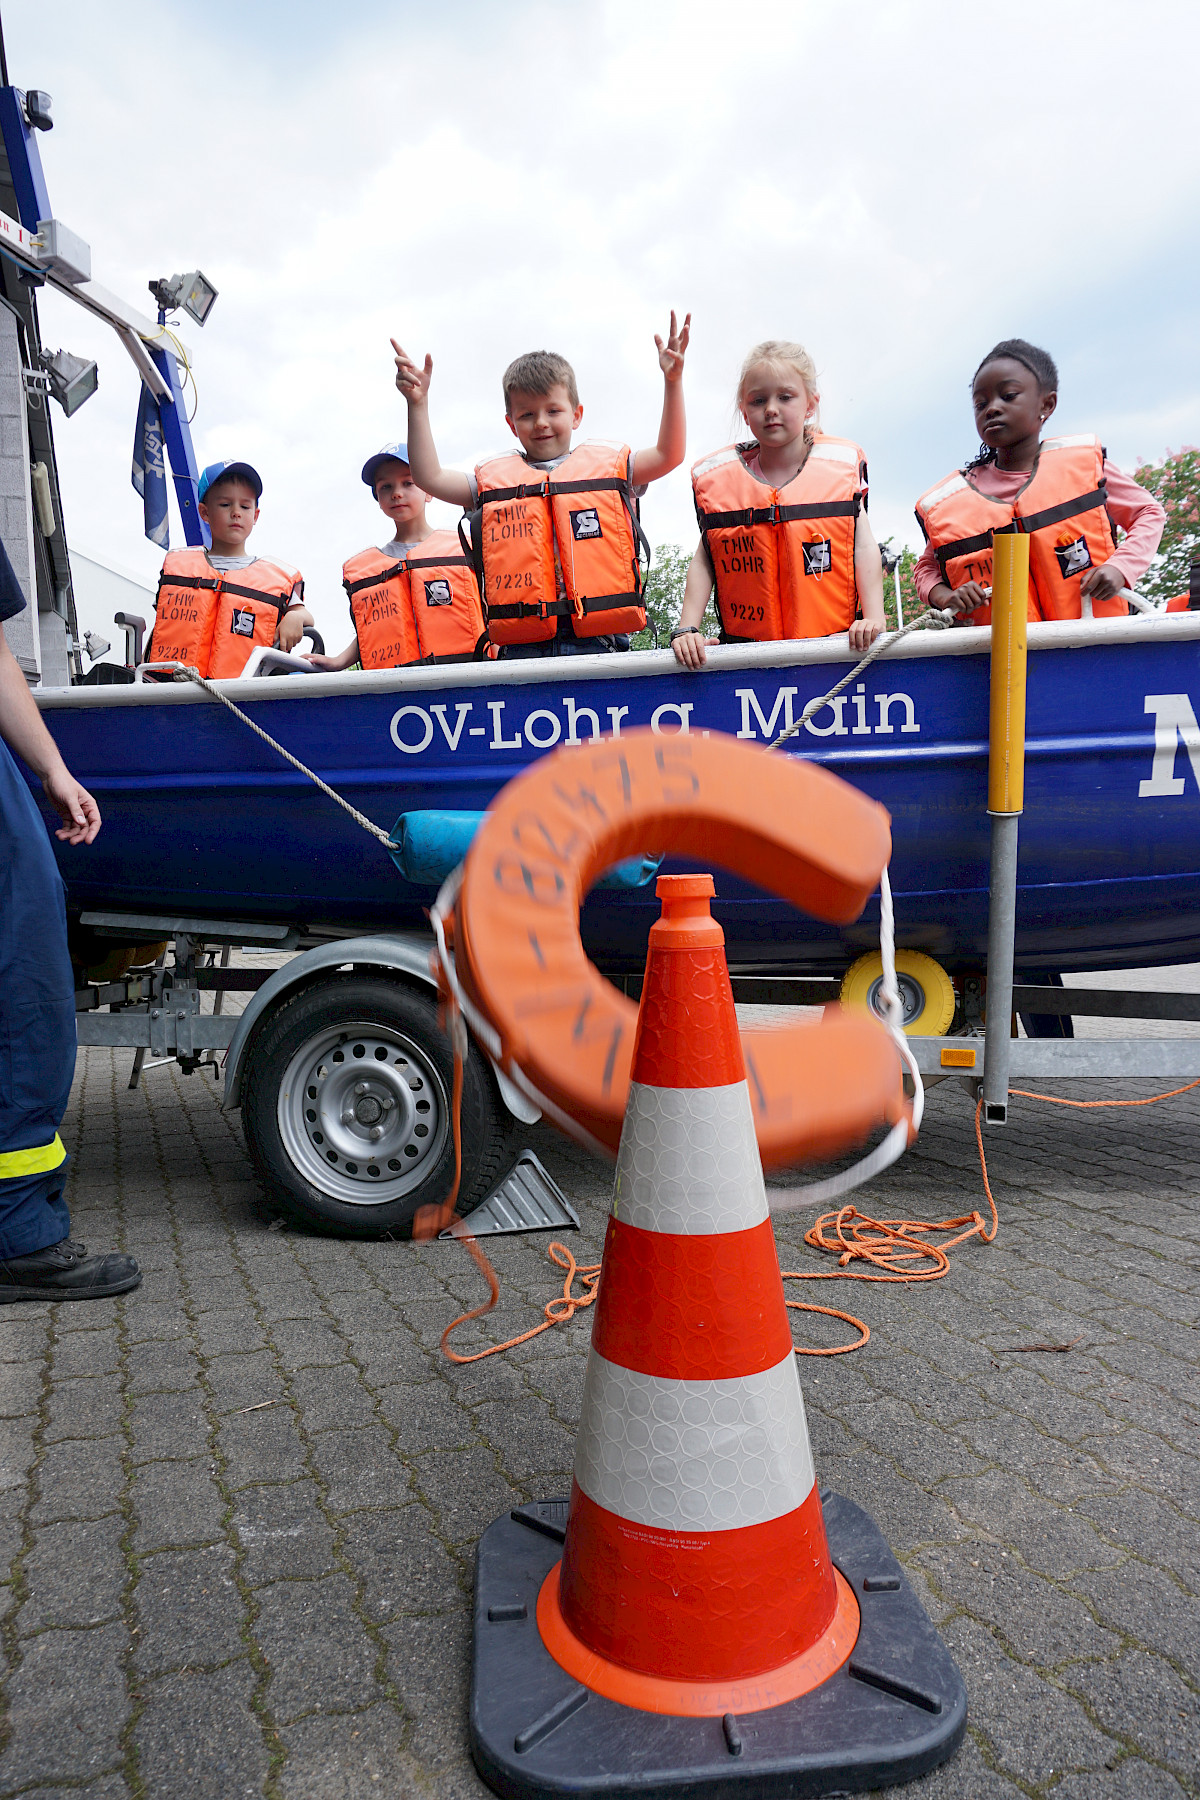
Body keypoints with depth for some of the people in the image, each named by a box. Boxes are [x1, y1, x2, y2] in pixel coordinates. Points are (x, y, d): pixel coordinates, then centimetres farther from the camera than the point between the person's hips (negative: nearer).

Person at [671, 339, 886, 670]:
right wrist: (687, 628, -2)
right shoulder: (718, 478, 8)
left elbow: (863, 549, 5)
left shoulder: (840, 465, 7)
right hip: (748, 654, 0)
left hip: (834, 643, 0)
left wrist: (873, 618, -7)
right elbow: (703, 560, 10)